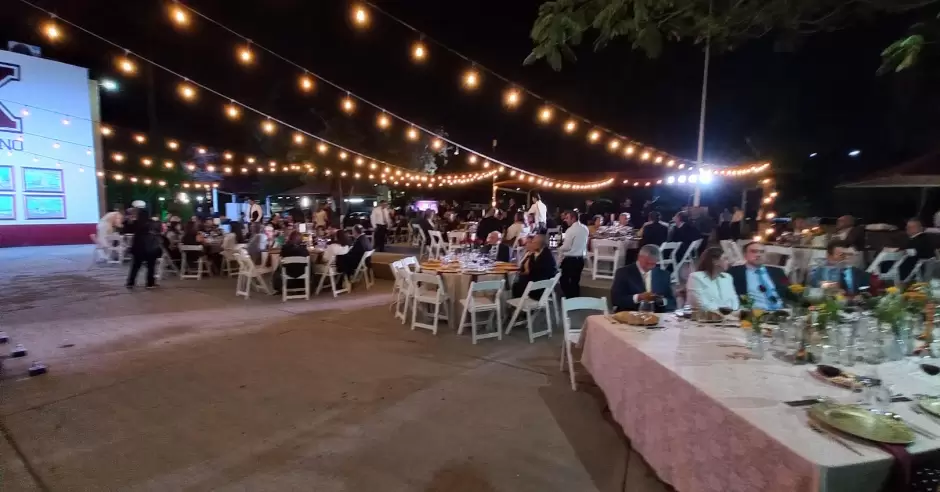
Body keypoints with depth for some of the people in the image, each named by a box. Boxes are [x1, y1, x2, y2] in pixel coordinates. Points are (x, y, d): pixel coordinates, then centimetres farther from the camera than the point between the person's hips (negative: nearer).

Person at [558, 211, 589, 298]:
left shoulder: (571, 230, -18)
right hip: (580, 259, 7)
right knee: (575, 282, 14)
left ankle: (569, 298, 6)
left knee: (564, 280, 6)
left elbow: (566, 247, -15)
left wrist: (559, 249, 2)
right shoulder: (585, 228, 6)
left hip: (570, 260, -7)